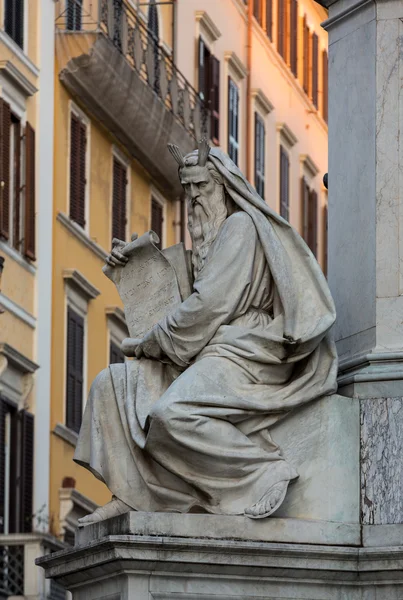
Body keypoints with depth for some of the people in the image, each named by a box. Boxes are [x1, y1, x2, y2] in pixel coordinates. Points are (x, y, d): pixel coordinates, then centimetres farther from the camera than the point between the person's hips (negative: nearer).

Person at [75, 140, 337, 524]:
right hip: (206, 354, 10)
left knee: (172, 413, -35)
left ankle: (266, 469, -26)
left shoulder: (241, 225, -6)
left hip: (238, 353, -10)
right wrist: (128, 260, 22)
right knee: (111, 384, 3)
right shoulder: (207, 235, 23)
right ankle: (129, 495, -8)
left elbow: (209, 304, -14)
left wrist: (150, 344, -6)